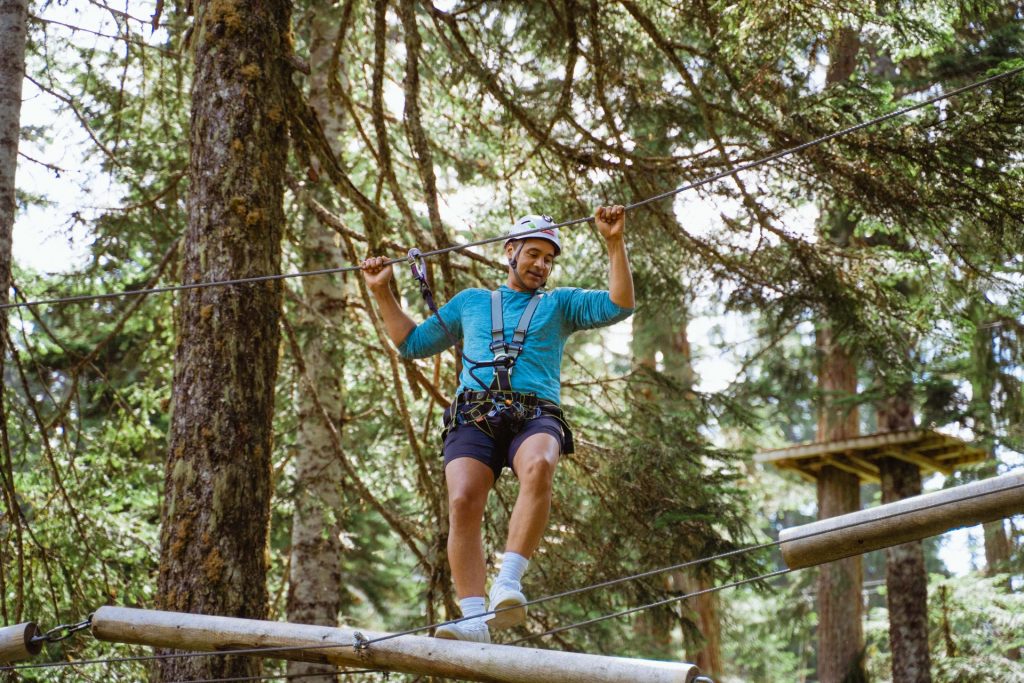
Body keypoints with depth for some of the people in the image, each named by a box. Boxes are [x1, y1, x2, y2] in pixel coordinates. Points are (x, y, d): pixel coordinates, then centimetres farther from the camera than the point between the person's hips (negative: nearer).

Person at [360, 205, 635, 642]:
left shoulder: (560, 304, 26)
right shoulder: (470, 302, 30)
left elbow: (618, 306, 12)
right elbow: (412, 343, 35)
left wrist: (615, 243, 5)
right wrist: (382, 293, 31)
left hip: (535, 416, -1)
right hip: (473, 417, 1)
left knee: (539, 467, -38)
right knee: (463, 502, -26)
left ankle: (507, 583, -40)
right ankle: (473, 618, -31)